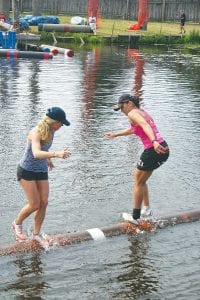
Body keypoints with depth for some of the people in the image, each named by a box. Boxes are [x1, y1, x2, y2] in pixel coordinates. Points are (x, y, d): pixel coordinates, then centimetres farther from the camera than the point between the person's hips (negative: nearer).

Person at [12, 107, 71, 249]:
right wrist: (56, 154, -61)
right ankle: (17, 223, 22)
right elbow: (36, 153, -46)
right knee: (34, 204, -6)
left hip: (41, 171, 7)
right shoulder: (36, 132, -28)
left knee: (44, 203, 3)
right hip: (27, 171, -7)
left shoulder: (51, 132, -5)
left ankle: (37, 233, 18)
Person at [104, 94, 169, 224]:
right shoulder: (142, 112, 24)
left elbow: (145, 126, -24)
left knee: (138, 182, 6)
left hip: (154, 150, -9)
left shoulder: (133, 113, -4)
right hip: (163, 149, 9)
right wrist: (115, 134, 53)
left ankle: (135, 217, 12)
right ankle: (146, 209, 22)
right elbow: (133, 129, 42)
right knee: (140, 179, 24)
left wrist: (154, 142, -40)